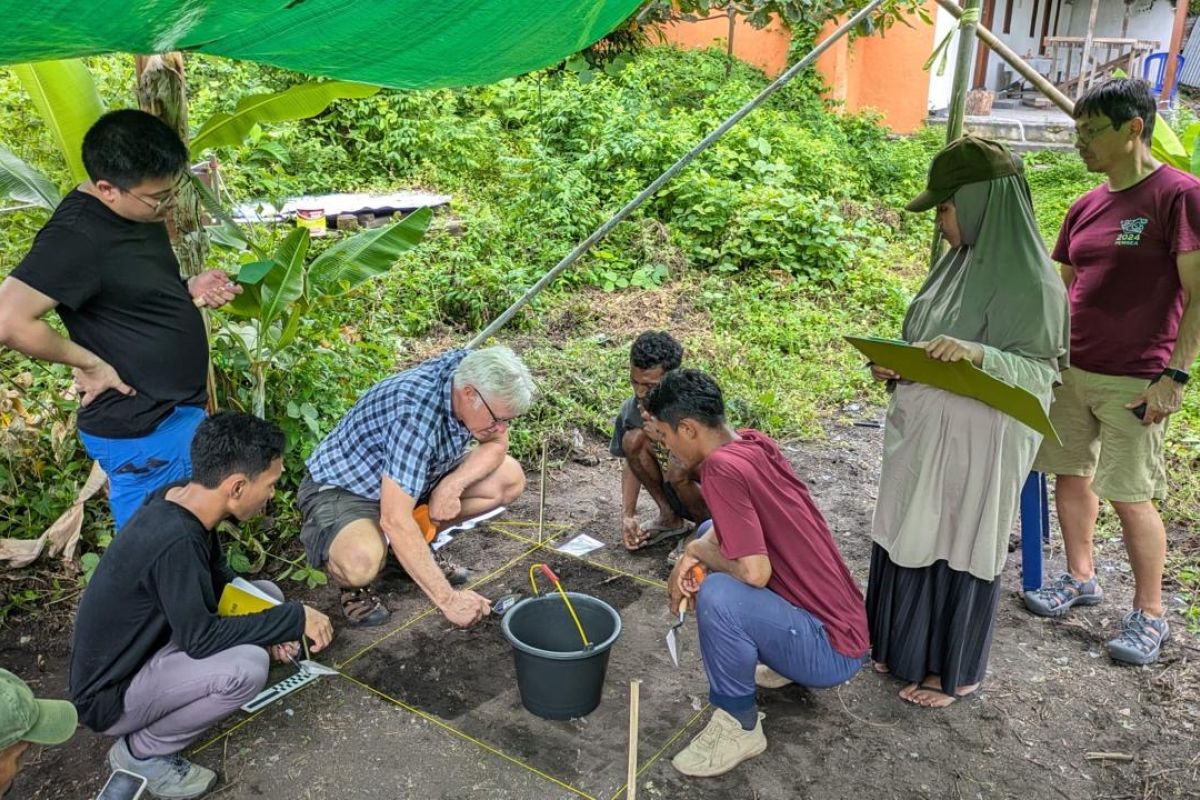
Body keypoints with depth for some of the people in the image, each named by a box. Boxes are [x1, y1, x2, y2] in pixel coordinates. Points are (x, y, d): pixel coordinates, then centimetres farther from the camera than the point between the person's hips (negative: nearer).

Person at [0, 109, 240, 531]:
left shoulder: (138, 211, 4)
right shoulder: (77, 237, -23)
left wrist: (190, 289, 1)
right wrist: (90, 363, -20)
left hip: (176, 413, 9)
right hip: (142, 432, -9)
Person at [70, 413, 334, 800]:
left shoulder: (179, 499, -8)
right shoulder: (175, 540, -34)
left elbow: (220, 577, 7)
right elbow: (201, 638, -28)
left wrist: (273, 624, -5)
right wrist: (295, 619, -20)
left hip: (145, 649, 8)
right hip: (111, 695, -8)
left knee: (266, 594, 5)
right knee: (248, 665, -29)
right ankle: (140, 751, -3)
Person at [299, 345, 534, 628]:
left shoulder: (471, 372, -15)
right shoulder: (416, 413, -36)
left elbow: (496, 446, -2)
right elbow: (394, 520, -38)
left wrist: (453, 485, -22)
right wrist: (449, 599, -36)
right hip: (339, 488, -7)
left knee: (510, 478, -8)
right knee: (362, 562, -39)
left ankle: (415, 545, 9)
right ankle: (351, 583, -1)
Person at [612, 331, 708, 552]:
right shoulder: (631, 410, -12)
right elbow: (630, 462, -1)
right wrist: (627, 515, -11)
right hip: (677, 496, 5)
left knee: (679, 470, -36)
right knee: (633, 439, -18)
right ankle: (669, 518, 2)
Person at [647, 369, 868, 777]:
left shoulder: (722, 465, -24)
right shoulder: (755, 443, 0)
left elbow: (755, 572, -29)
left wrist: (697, 551, -10)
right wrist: (693, 556, -5)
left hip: (832, 650, -9)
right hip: (842, 617, 9)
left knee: (719, 596, -33)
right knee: (712, 533, 18)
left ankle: (739, 726, -6)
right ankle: (782, 662, 23)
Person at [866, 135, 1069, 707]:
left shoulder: (1028, 279, -18)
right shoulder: (961, 260, 7)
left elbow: (1039, 373, -17)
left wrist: (978, 354, -34)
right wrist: (897, 365, -3)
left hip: (976, 443, -8)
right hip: (923, 433, 8)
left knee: (956, 546, 7)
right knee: (909, 538, 17)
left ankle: (953, 668, 27)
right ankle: (906, 643, 37)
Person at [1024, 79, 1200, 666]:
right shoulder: (1086, 207, 10)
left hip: (1133, 381, -6)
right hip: (1070, 369, 7)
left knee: (1130, 496, 0)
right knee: (1071, 474, 13)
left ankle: (1149, 615, 17)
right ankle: (1080, 578, 32)